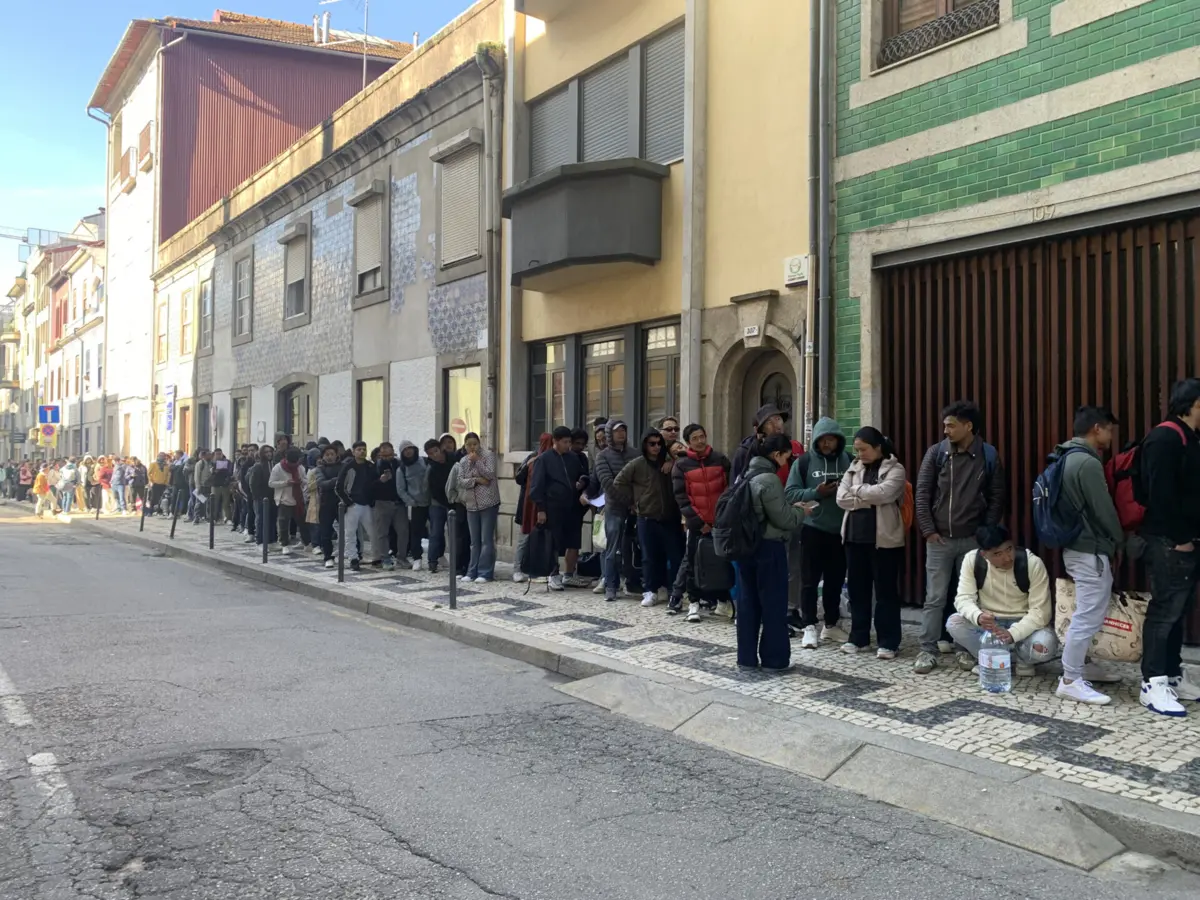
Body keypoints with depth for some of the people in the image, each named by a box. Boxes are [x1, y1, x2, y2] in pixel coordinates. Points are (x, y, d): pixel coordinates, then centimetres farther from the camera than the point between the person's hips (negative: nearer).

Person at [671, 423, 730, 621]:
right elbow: (681, 497, -5)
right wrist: (697, 521, -10)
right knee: (693, 562, 0)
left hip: (720, 521, 2)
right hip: (697, 523, -1)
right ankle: (694, 602, 10)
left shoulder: (720, 459, 4)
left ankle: (723, 600, 19)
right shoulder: (681, 465, -1)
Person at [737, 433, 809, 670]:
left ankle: (747, 657, 16)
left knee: (747, 602, 10)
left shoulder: (746, 475, 10)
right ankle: (774, 659, 9)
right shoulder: (769, 479, -18)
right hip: (768, 547, -8)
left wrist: (791, 508, 14)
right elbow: (783, 519, -17)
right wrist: (800, 511, 2)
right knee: (774, 603, 2)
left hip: (746, 545, 8)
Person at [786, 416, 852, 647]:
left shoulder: (848, 461, 3)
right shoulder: (804, 462, -1)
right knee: (810, 580, 1)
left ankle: (831, 625, 23)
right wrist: (815, 493, -17)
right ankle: (809, 626, 8)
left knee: (835, 580, 11)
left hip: (840, 530, 2)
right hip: (812, 529, -2)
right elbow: (790, 493, -5)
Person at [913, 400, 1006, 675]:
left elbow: (997, 498, 3)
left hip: (973, 539, 0)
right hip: (939, 539, 0)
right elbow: (922, 493, 0)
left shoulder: (989, 456, -1)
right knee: (935, 597, 0)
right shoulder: (936, 453, -1)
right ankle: (928, 650, 4)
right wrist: (928, 530, -6)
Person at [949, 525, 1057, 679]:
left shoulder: (1033, 564, -21)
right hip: (988, 622, 2)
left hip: (1024, 623, -2)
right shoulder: (972, 560, -16)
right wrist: (978, 617, -42)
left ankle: (1023, 659, 1)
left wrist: (1012, 634, -37)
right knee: (954, 623, -27)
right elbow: (963, 598, -18)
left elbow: (1040, 611, -22)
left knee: (1044, 647, -34)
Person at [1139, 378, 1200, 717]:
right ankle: (1153, 684, -5)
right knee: (1166, 609, -8)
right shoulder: (1165, 438, -14)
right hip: (1169, 541, -10)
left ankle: (1172, 675, 21)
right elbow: (1161, 494, -20)